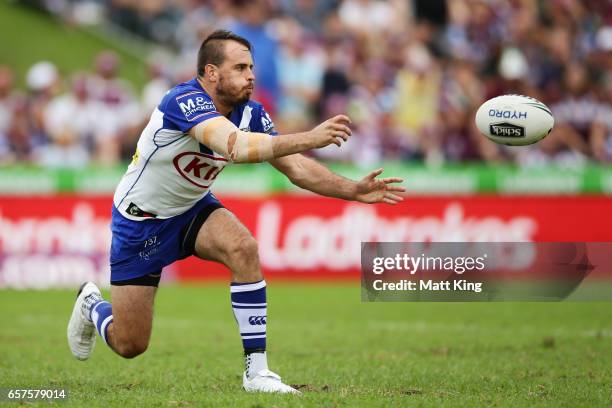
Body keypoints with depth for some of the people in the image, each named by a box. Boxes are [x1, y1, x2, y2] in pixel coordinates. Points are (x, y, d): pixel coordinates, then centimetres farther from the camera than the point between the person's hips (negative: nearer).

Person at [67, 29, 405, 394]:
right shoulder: (185, 101, -33)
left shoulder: (250, 114, -11)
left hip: (193, 208, 5)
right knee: (130, 346, 1)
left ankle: (257, 371, -22)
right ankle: (91, 306, 38)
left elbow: (296, 168, -8)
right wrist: (308, 138, -57)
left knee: (244, 248, -29)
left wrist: (354, 190, -22)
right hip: (140, 219, -5)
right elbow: (236, 147, -49)